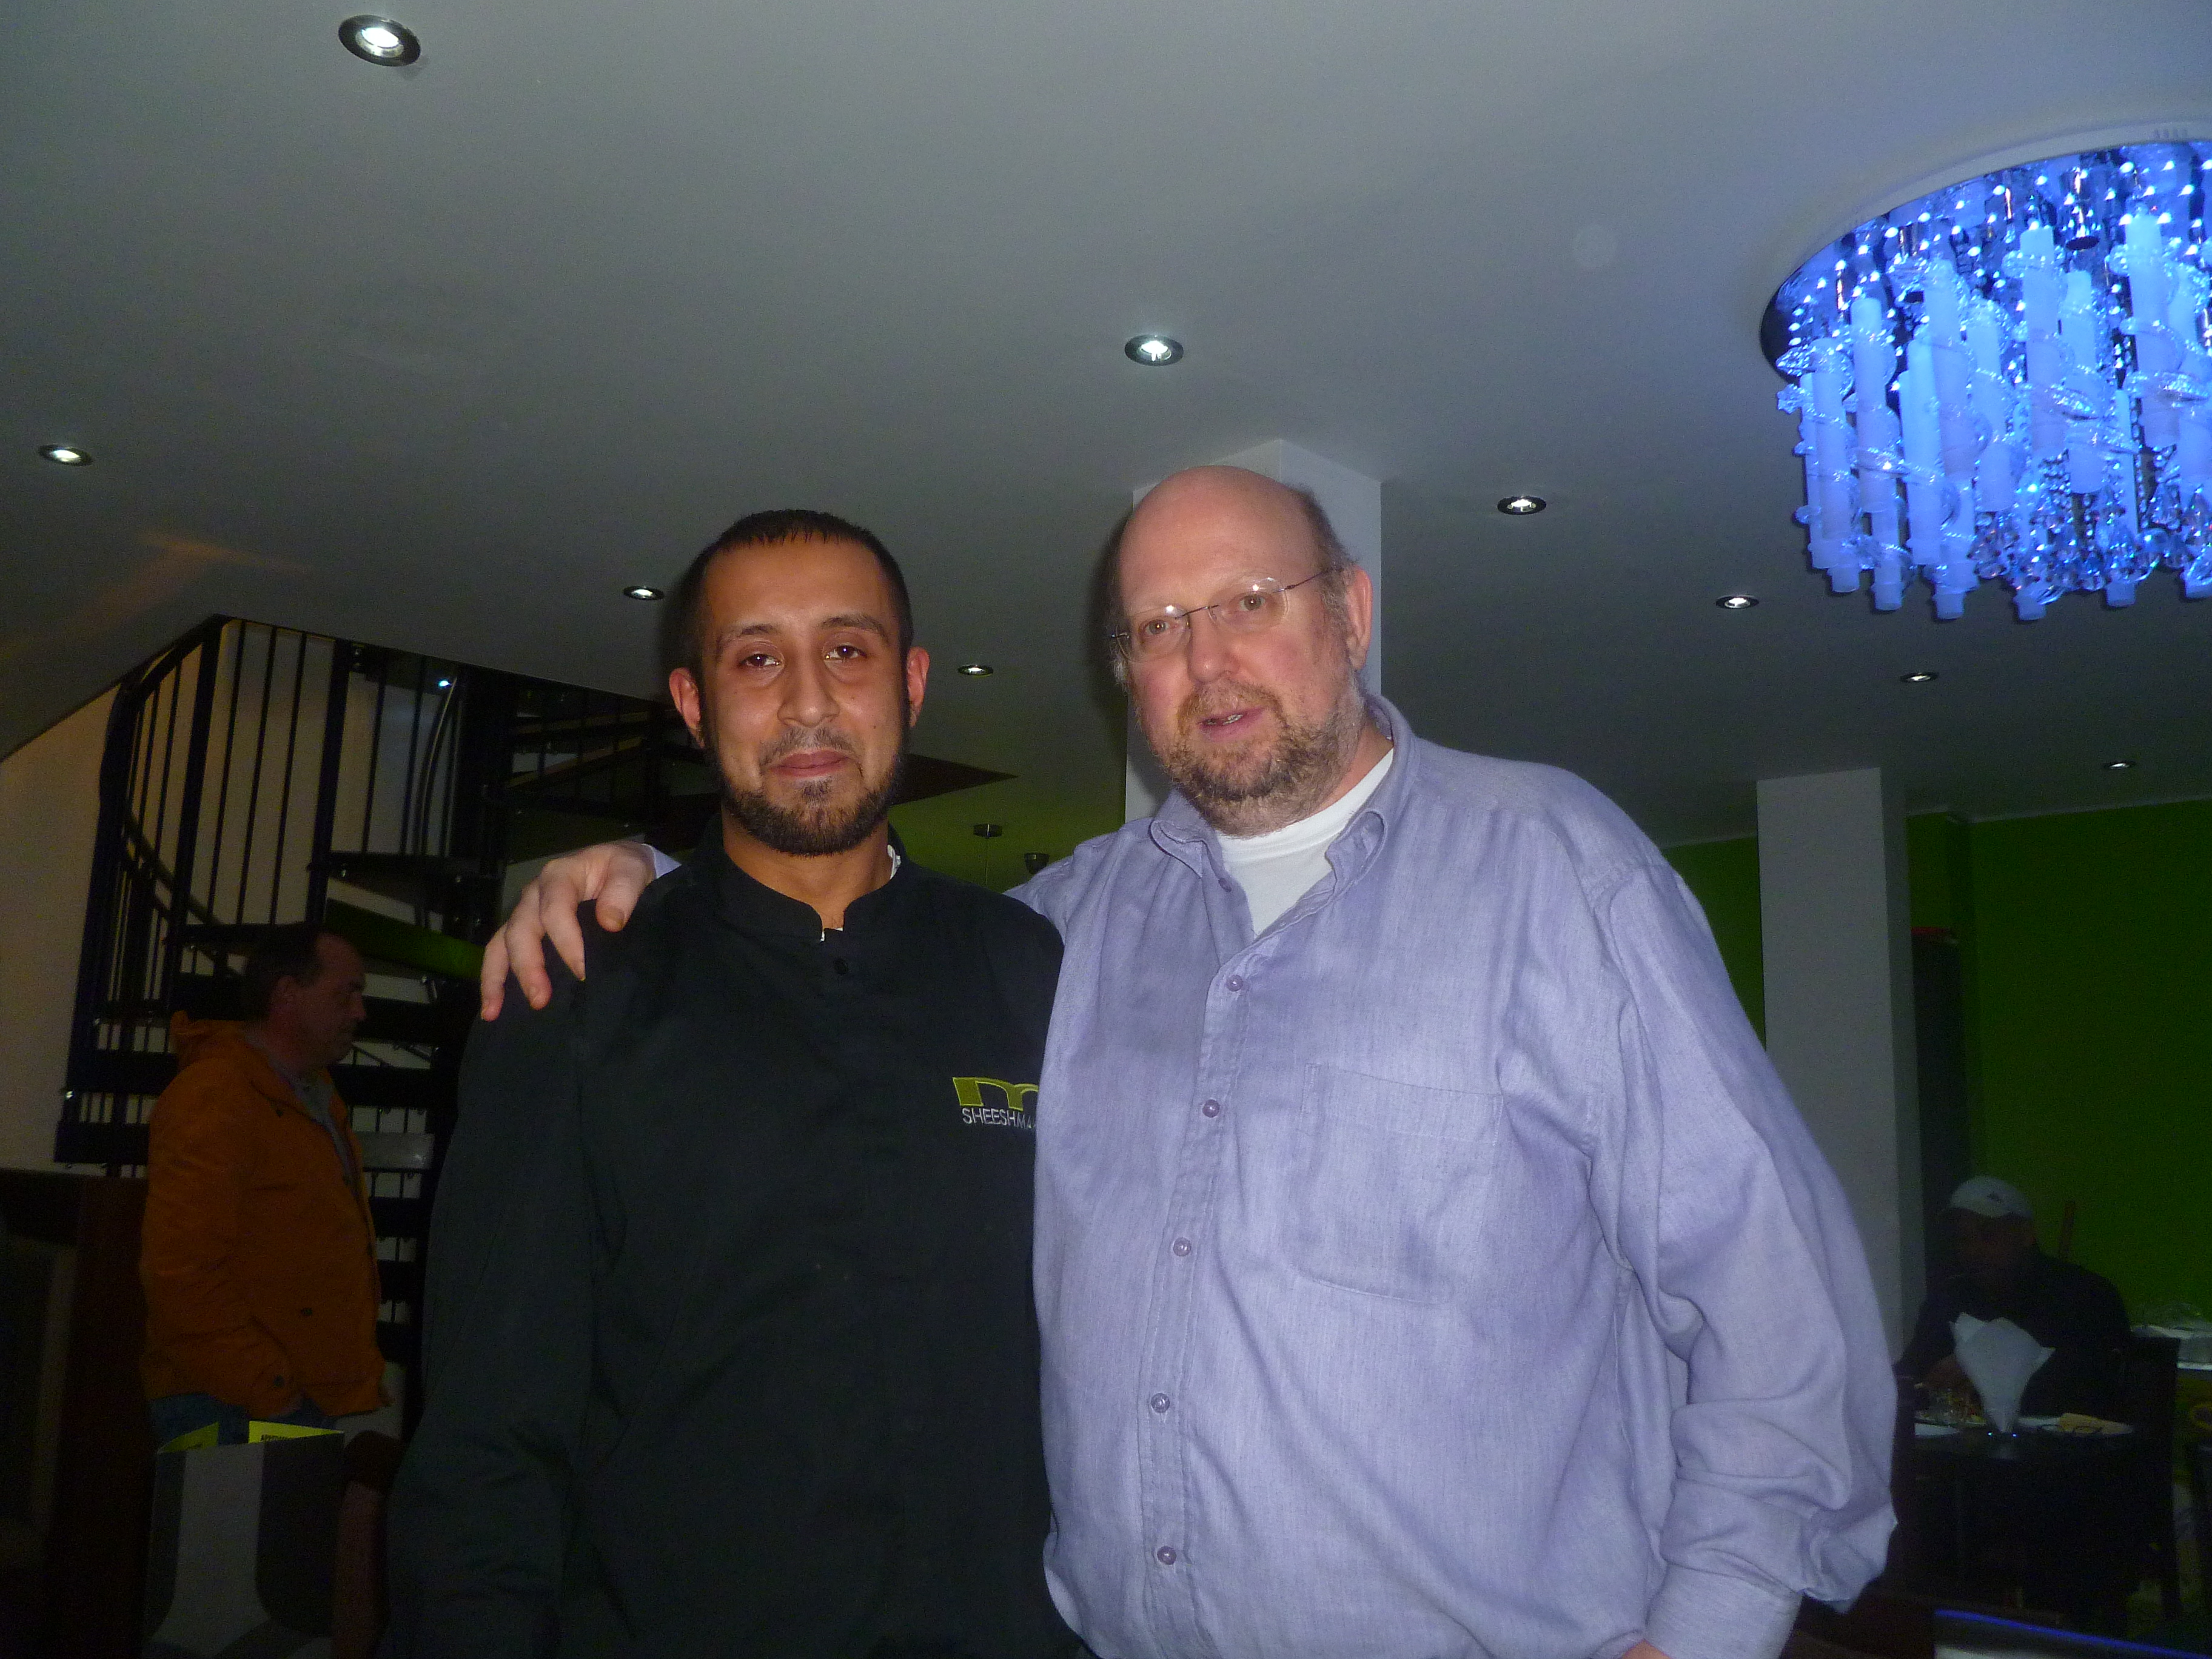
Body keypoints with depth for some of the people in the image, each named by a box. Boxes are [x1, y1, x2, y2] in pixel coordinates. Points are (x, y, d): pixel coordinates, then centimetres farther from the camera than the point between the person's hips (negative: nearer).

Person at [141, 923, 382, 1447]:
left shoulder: (316, 1099, 17)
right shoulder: (215, 1098, -13)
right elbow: (180, 1271, -21)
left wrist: (358, 1374, 16)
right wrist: (268, 1394, -19)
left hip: (313, 1405, 9)